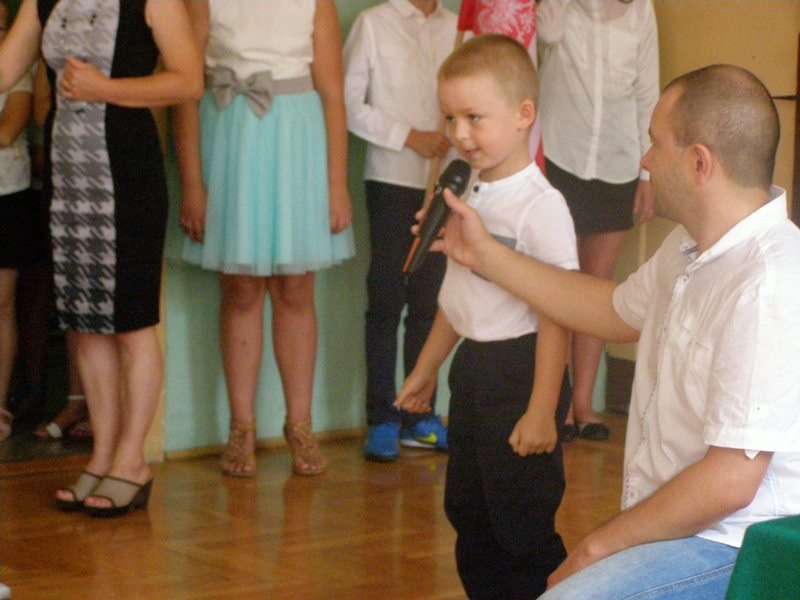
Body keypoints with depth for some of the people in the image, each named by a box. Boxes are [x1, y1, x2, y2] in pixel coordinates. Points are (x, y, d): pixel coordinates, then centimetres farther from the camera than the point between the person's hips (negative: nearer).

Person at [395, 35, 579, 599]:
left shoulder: (541, 207, -18)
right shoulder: (468, 197, 9)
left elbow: (557, 314, -20)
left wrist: (542, 410, -23)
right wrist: (426, 369, 26)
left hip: (521, 369, -9)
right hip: (472, 368, 9)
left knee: (523, 526, -3)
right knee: (469, 516, 17)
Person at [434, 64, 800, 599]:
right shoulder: (694, 247, 10)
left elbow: (731, 480, -24)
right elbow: (617, 312, 31)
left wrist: (598, 547, -14)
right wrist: (484, 255, 29)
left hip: (736, 551, -9)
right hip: (676, 527, 9)